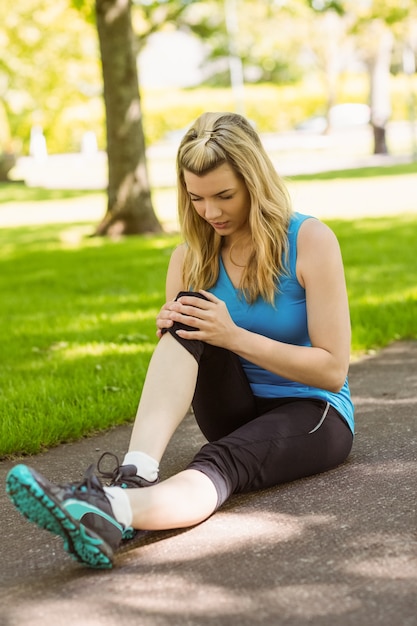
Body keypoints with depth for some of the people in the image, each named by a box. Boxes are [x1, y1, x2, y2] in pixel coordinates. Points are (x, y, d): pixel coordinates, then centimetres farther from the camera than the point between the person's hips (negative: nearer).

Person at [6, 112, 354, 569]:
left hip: (312, 413, -4)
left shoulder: (310, 240, -12)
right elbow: (177, 361, 10)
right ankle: (134, 475, -45)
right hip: (233, 411, 4)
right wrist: (170, 332, -15)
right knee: (189, 317, -26)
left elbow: (333, 370, -15)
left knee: (221, 462, -37)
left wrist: (234, 336, -23)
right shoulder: (191, 256, 1)